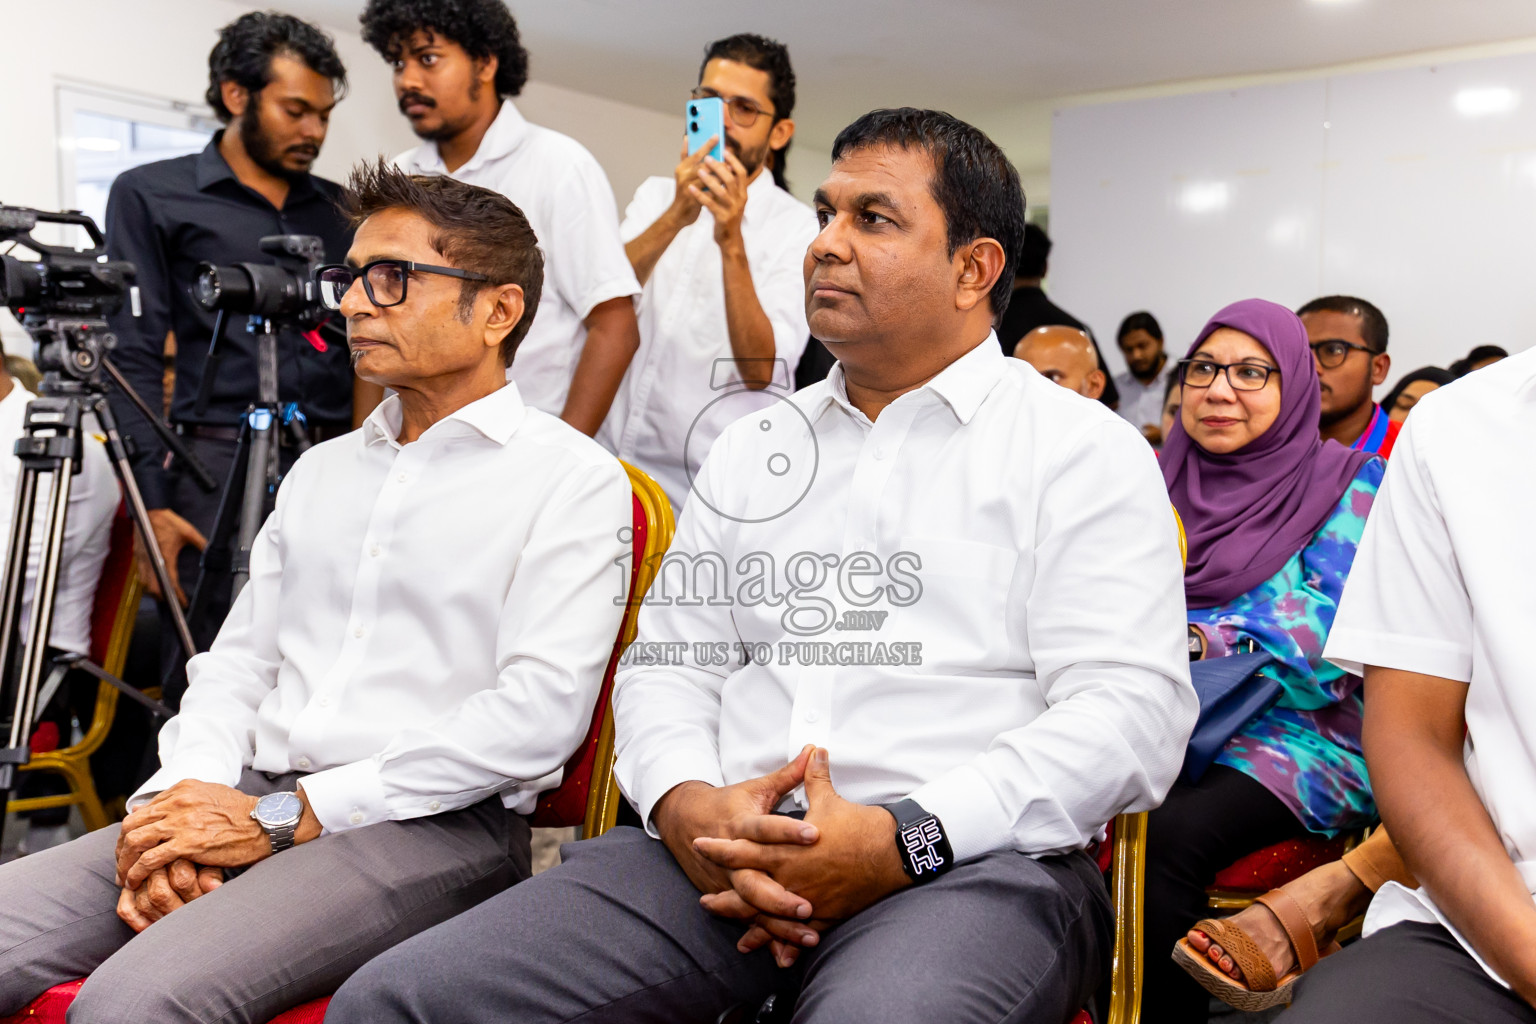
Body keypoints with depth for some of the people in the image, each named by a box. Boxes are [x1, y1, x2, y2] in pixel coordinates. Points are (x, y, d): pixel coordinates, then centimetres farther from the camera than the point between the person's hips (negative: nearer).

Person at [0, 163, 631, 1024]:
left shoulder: (571, 477, -2)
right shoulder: (322, 470, 22)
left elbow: (539, 713, -12)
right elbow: (239, 660, 20)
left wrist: (290, 814, -13)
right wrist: (186, 798, -2)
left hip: (432, 826, -6)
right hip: (248, 806, 7)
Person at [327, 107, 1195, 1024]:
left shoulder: (1085, 451, 4)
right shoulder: (755, 448, 21)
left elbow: (1131, 713, -6)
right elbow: (669, 664, 18)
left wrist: (903, 841, -16)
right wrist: (687, 803, -5)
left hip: (975, 862, -4)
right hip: (727, 849, 5)